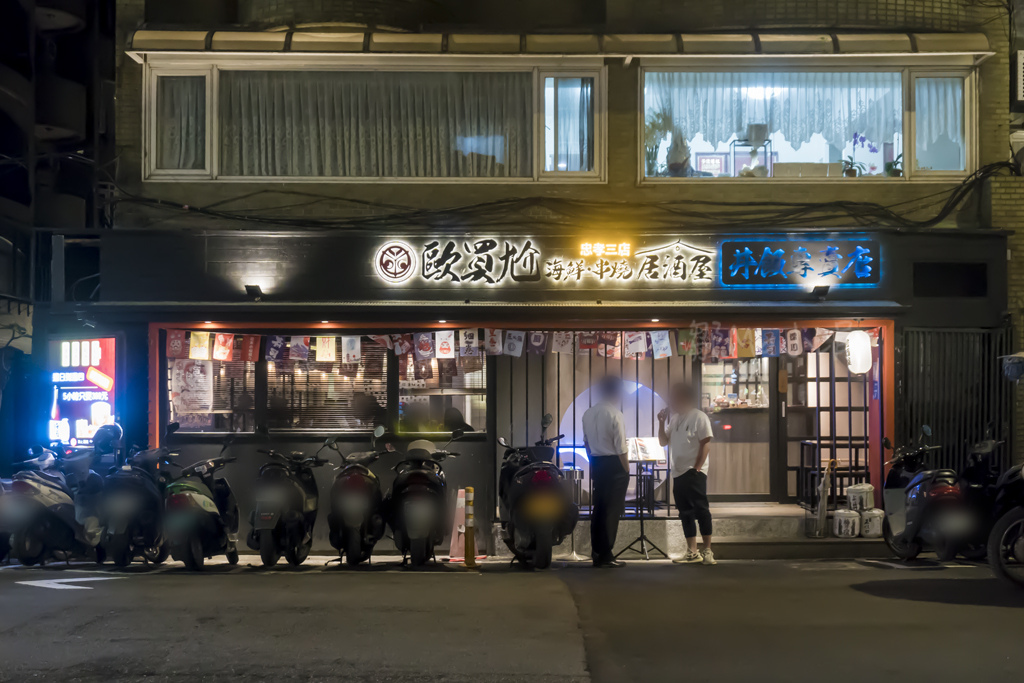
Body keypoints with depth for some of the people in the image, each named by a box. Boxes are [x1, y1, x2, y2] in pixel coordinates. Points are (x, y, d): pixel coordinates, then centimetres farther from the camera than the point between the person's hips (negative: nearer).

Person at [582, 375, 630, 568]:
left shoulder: (588, 413, 7)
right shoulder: (615, 415, -15)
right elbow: (621, 448, -14)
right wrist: (626, 471, -6)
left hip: (596, 463, 7)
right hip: (614, 464, -7)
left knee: (598, 507, 14)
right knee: (611, 509, -2)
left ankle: (596, 551, 20)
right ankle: (605, 555, 0)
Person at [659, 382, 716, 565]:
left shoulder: (699, 417, -7)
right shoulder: (675, 418, 15)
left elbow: (706, 445, -12)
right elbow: (664, 441, 16)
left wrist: (697, 467, -17)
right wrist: (661, 422, 2)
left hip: (694, 473, -8)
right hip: (678, 473, 8)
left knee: (700, 510, -6)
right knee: (685, 513, 9)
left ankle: (707, 550, -2)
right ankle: (692, 552, 14)